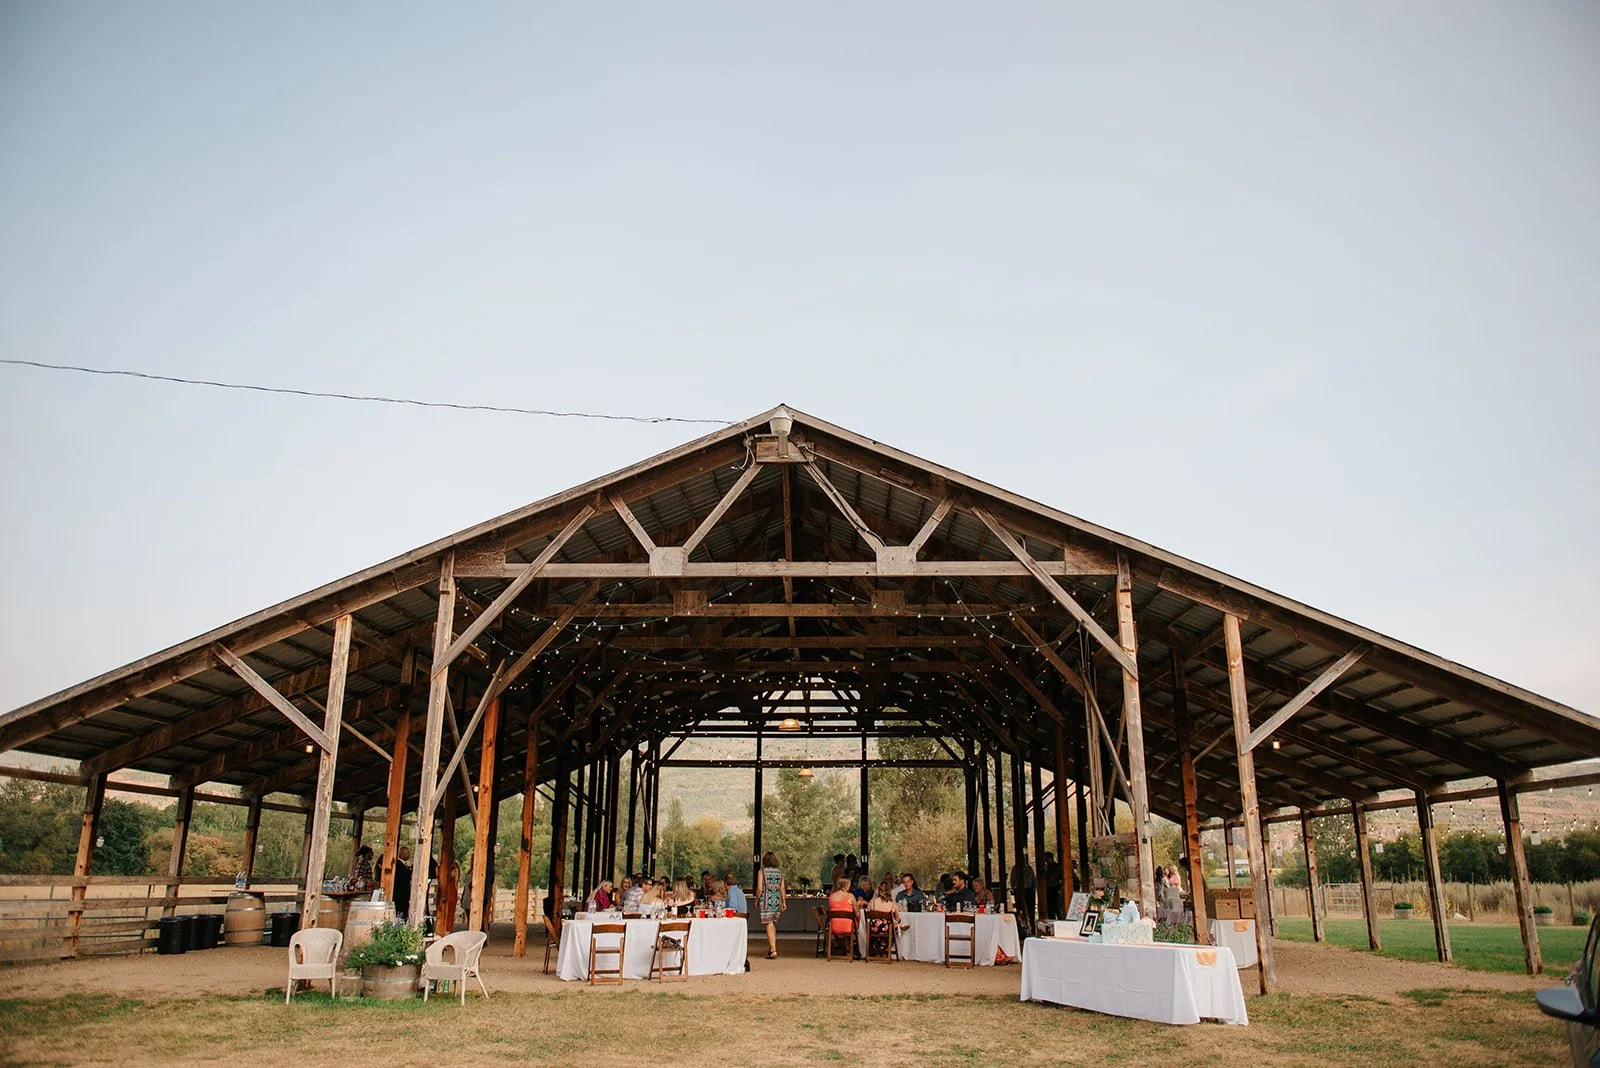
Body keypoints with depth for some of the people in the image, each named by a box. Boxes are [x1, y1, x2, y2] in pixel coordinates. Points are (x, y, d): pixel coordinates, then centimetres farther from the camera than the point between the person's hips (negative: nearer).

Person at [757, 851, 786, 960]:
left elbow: (759, 888, -10)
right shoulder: (779, 872, 5)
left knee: (769, 925, -2)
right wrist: (784, 902, 11)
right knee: (773, 924, 18)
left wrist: (757, 900, 3)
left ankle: (773, 950, -8)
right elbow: (782, 888, 5)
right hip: (777, 901, 4)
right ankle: (771, 948, 23)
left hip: (766, 901, -4)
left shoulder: (762, 872, -7)